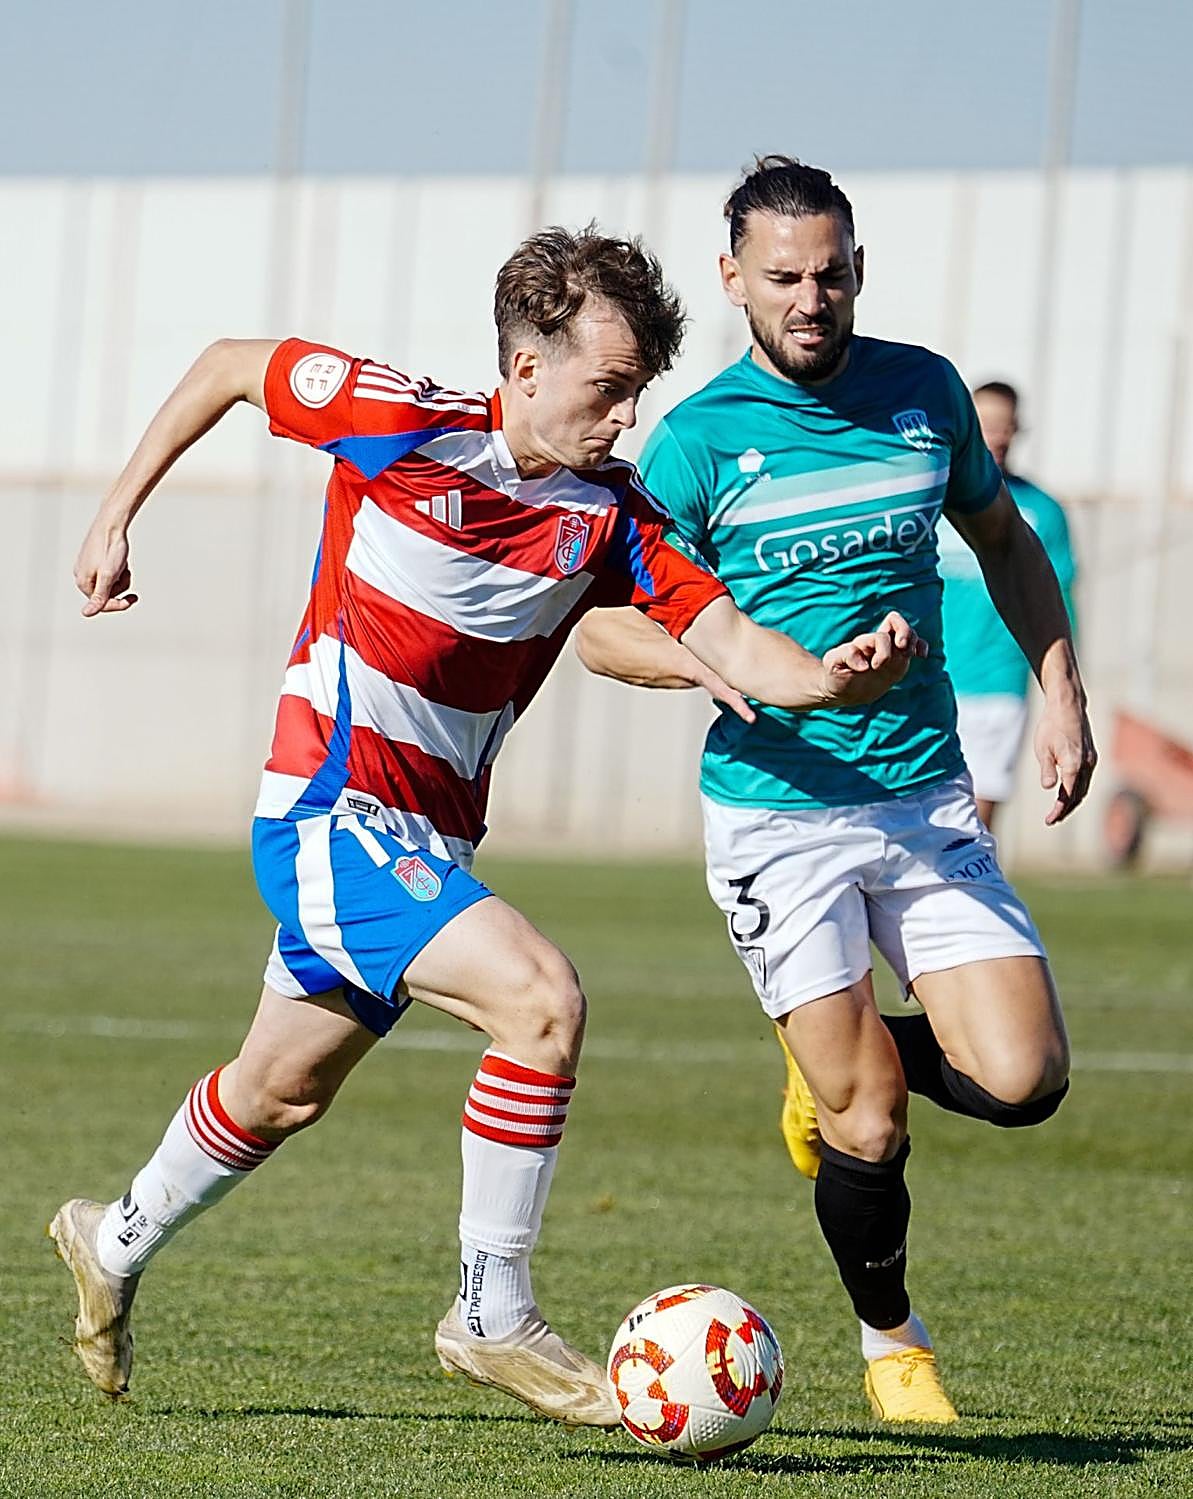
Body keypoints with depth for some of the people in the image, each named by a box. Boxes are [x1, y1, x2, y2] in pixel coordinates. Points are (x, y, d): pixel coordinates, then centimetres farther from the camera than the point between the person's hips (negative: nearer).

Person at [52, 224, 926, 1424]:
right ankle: (490, 1314, -14)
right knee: (540, 997, -24)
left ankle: (117, 1245, 48)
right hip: (330, 818, -7)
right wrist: (116, 518, 4)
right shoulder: (402, 426, -14)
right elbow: (230, 366, 1)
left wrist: (831, 677, -32)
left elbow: (729, 645, -12)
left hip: (427, 845, 7)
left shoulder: (609, 515, -2)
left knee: (282, 1094, 23)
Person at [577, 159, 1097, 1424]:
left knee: (1020, 1079, -10)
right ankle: (891, 1346, 19)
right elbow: (599, 625, -4)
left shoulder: (925, 393, 5)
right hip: (776, 814, -3)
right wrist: (708, 659, -24)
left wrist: (1059, 691, 10)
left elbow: (1004, 539, 21)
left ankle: (847, 1058, 23)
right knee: (867, 1125, -8)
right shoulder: (700, 439, -6)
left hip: (926, 798, 3)